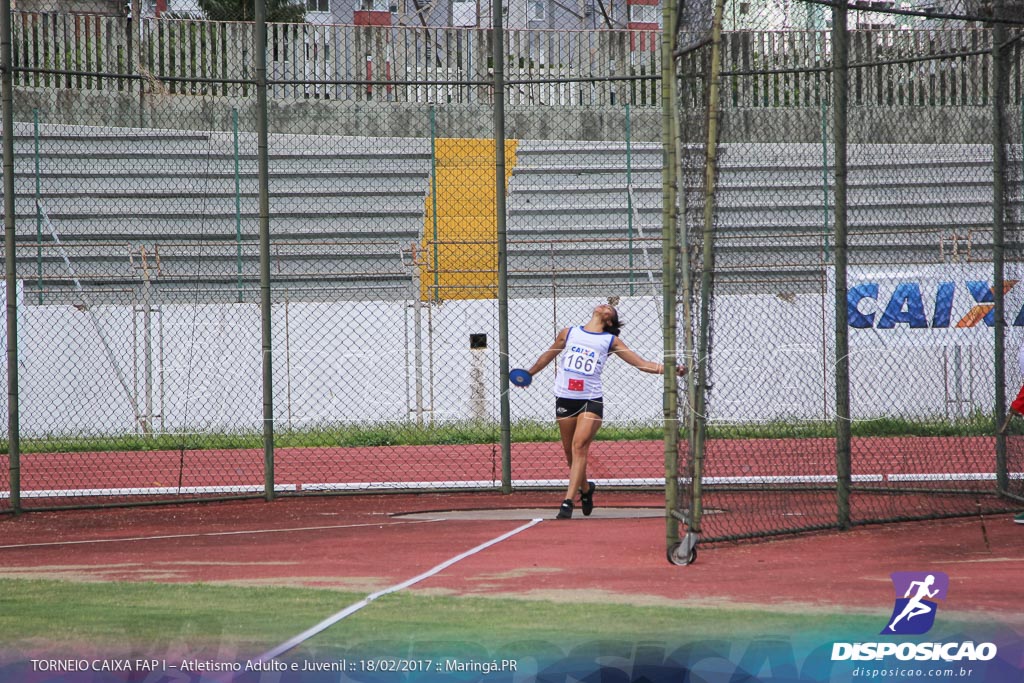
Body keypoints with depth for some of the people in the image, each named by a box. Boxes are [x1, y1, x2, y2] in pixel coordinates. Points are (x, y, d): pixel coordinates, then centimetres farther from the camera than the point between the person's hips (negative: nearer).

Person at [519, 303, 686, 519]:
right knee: (570, 452, 8)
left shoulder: (610, 341, 7)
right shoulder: (569, 333, 12)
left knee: (579, 446, -19)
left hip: (591, 400, -3)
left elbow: (642, 364, 6)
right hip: (565, 399, 3)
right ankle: (585, 489, 35)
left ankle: (569, 501, -23)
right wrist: (529, 374, 40)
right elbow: (548, 356, 29)